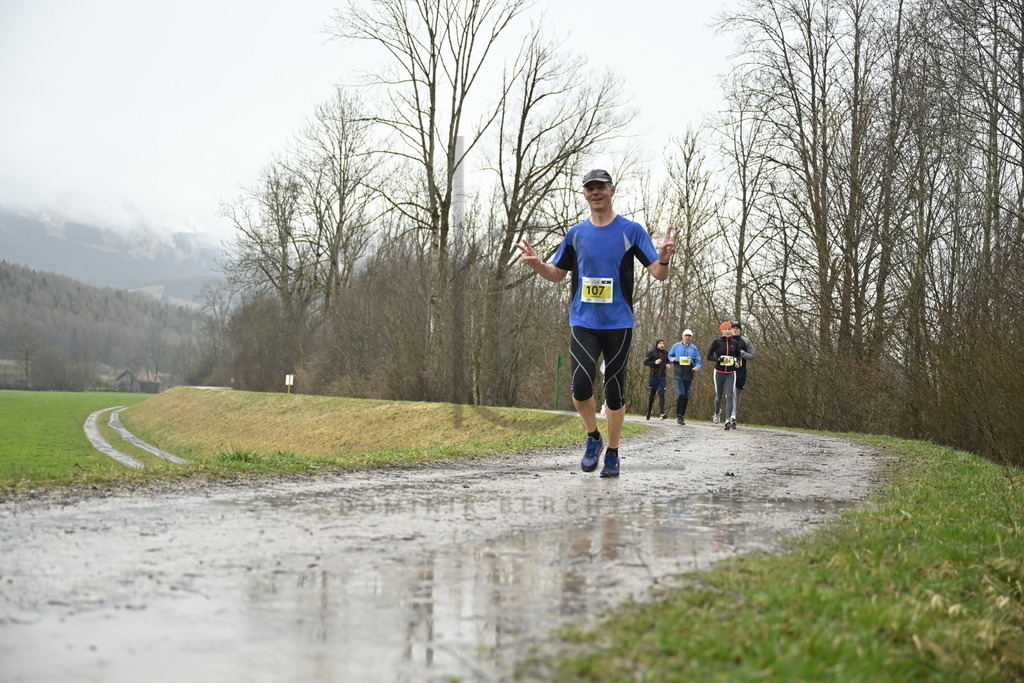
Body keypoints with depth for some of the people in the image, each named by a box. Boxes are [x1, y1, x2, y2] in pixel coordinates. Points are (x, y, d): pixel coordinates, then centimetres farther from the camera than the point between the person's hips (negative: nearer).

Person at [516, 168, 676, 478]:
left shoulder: (631, 230, -1)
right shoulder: (576, 233, 8)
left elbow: (658, 274, -5)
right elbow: (557, 274, 17)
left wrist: (664, 258, -28)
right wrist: (536, 263, -4)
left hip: (618, 323, -2)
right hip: (583, 322, 2)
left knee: (614, 391, 4)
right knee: (581, 385, -14)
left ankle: (612, 453, 19)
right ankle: (593, 438, 12)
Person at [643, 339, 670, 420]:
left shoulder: (666, 353, 9)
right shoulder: (651, 352, -1)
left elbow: (668, 361, 26)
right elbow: (645, 362, -5)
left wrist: (667, 365, 3)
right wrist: (654, 362, -19)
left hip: (662, 377, 1)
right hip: (653, 377, -1)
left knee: (661, 394, -12)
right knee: (651, 394, 7)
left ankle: (662, 413, -20)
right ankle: (648, 412, 24)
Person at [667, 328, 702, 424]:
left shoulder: (694, 348, 10)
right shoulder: (676, 346, 8)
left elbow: (698, 361, 7)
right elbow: (669, 355, 15)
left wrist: (697, 367, -14)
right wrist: (672, 359, -8)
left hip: (688, 375, 3)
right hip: (678, 374, -3)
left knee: (686, 396, 7)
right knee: (681, 393, -16)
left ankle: (681, 416, 17)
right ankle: (678, 416, -12)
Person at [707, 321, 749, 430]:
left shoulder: (735, 342, 4)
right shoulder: (717, 342, -4)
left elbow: (738, 355, 21)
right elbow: (709, 356, -5)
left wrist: (736, 362, 4)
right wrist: (720, 359, -17)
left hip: (731, 373, 1)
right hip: (719, 372, -1)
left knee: (730, 396, -13)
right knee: (719, 396, 10)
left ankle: (728, 420, -17)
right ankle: (717, 411, 42)